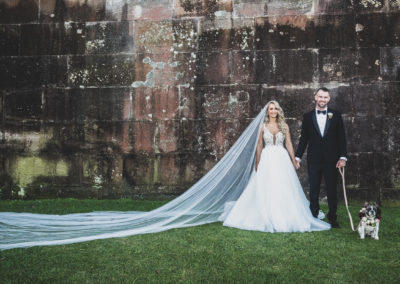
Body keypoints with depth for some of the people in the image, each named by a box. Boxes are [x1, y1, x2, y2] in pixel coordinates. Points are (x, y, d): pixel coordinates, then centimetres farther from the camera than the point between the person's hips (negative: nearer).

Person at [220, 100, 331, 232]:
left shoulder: (284, 126, 6)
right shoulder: (263, 126, 6)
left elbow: (289, 144, 6)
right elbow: (259, 146, 7)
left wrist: (294, 161, 1)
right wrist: (257, 163, 4)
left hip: (282, 159, 0)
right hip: (267, 159, 0)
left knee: (283, 189, -1)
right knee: (264, 190, -1)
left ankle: (284, 219, 8)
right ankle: (266, 218, 9)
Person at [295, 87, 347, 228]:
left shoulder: (336, 115, 4)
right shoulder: (308, 116, 6)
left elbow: (341, 137, 2)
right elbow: (303, 139, 7)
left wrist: (343, 157, -6)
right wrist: (298, 157, 3)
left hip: (331, 160, 0)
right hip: (313, 160, 1)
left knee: (332, 190, 7)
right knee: (313, 190, 6)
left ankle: (333, 219, 17)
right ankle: (313, 218, 15)